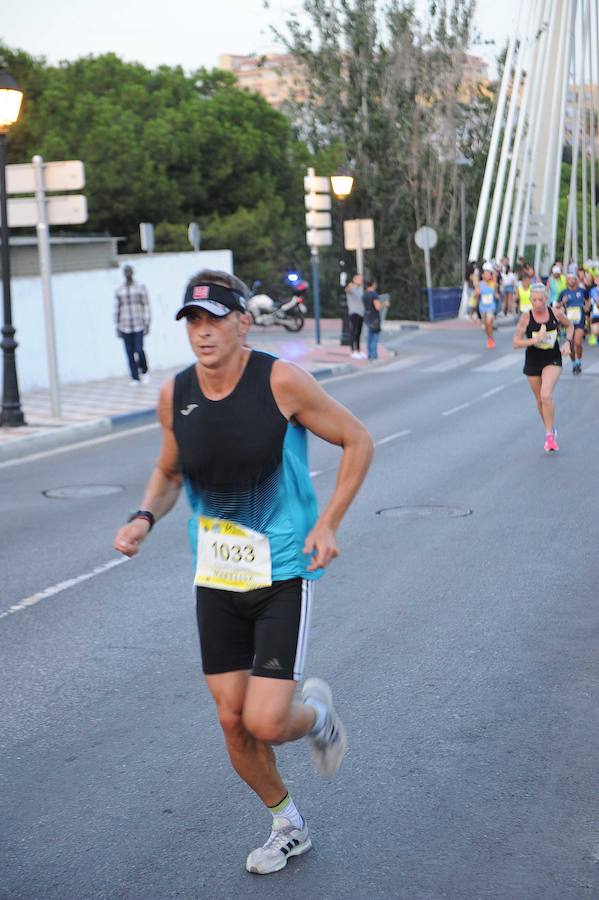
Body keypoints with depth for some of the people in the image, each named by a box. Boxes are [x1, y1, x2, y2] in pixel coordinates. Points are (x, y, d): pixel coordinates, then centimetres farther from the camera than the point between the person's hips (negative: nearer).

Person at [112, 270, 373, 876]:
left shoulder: (280, 382, -15)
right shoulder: (175, 396, -2)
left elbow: (357, 441, -5)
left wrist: (327, 524, -12)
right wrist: (145, 517, -5)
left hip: (283, 572, -4)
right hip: (215, 576, 5)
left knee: (265, 723, -11)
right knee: (233, 721, 9)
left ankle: (316, 713, 28)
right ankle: (287, 826, 35)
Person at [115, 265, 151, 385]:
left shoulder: (140, 287, 1)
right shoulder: (119, 291, 6)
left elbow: (146, 306, 1)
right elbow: (116, 309, 10)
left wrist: (147, 324, -3)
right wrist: (117, 327, 8)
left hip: (139, 325, -2)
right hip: (125, 327, 2)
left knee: (139, 350, -12)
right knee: (130, 353, 2)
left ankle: (144, 371, 13)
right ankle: (135, 378, 12)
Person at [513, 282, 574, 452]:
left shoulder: (556, 313, -8)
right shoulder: (526, 317, -11)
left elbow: (569, 325, 13)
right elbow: (516, 342, -10)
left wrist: (567, 341, -4)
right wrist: (534, 340, -24)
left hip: (553, 360, -1)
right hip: (533, 361, 1)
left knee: (546, 396, -21)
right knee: (540, 400, 13)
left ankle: (550, 436, -10)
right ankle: (551, 428, 39)